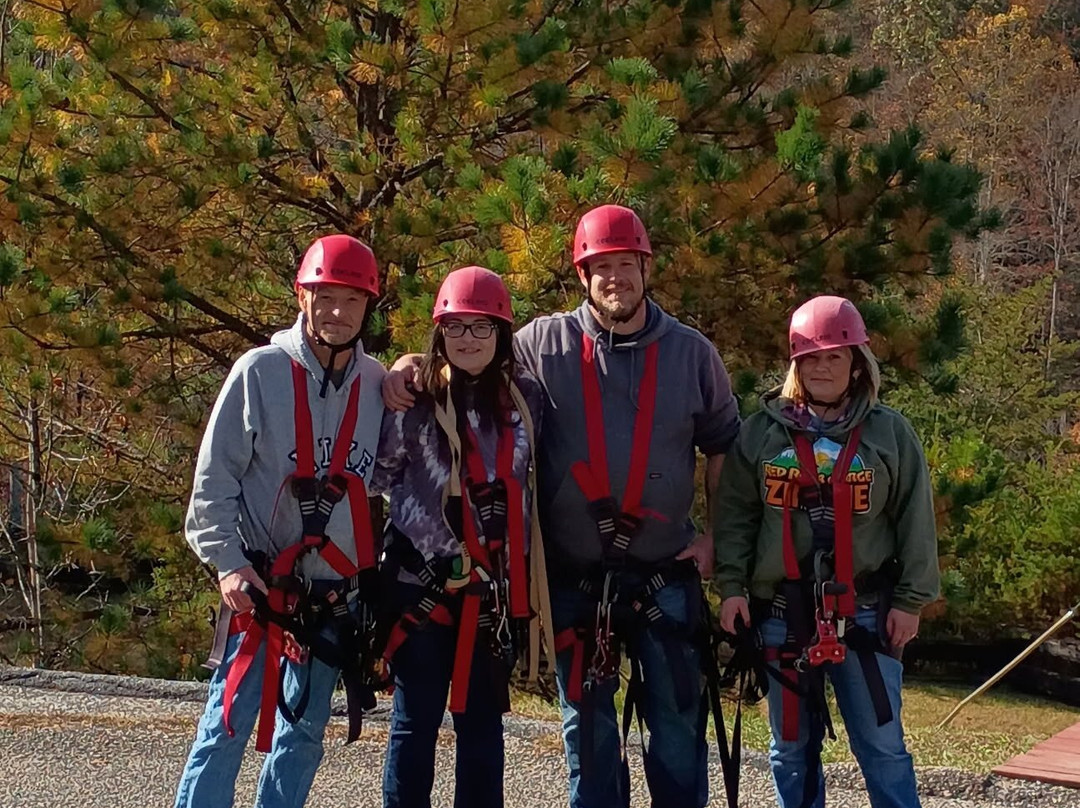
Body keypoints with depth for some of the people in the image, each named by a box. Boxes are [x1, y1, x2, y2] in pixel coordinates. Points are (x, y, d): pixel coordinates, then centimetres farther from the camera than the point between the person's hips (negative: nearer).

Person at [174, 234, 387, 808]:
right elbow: (214, 476, -6)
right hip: (261, 588, -4)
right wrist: (227, 561, -14)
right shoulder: (261, 371, -6)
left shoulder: (377, 384, 4)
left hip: (337, 596, 4)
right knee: (229, 724, -6)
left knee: (304, 731, 10)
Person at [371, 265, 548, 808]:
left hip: (498, 585, 3)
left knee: (483, 718, 11)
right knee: (416, 717, 5)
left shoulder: (526, 398, 4)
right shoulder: (416, 398, -6)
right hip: (423, 580, -3)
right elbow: (378, 474, 0)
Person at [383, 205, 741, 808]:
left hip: (666, 576, 0)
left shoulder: (692, 352, 3)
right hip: (574, 576, 0)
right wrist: (410, 368, -11)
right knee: (587, 723, 11)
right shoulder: (544, 343, 0)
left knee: (677, 723, 6)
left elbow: (724, 447, 11)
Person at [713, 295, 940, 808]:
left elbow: (915, 522, 3)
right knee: (791, 745, 10)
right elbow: (734, 516, 4)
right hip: (783, 611, 2)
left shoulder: (889, 432, 2)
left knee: (881, 745, 0)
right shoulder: (763, 430, 4)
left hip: (865, 610, -1)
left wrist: (911, 600, 0)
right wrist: (731, 586, -4)